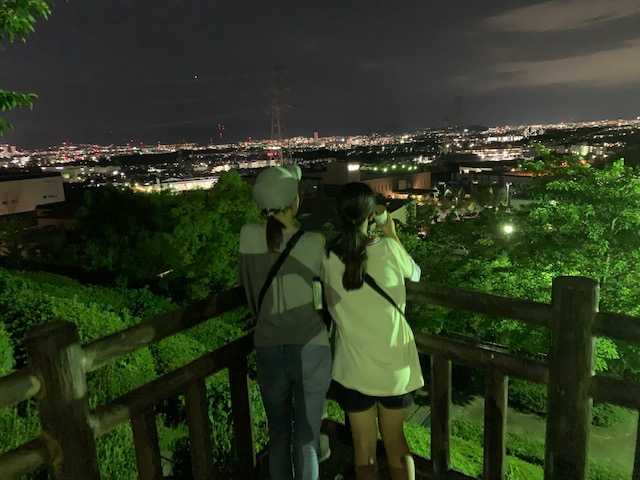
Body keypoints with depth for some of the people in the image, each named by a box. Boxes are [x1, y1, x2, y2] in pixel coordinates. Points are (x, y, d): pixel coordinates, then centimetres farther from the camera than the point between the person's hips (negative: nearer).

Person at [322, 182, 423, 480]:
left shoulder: (329, 258, -11)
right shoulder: (388, 249, -15)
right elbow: (415, 274, 5)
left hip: (354, 368, 0)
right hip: (395, 365, 0)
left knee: (364, 452, 17)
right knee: (395, 440, 23)